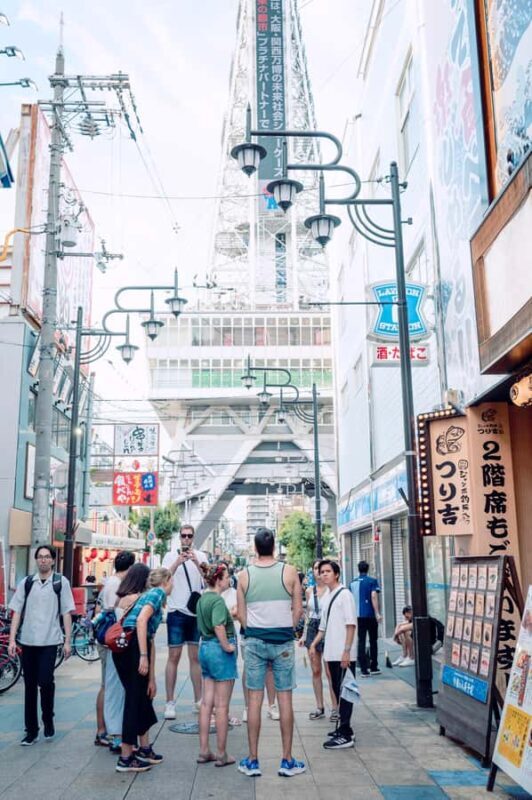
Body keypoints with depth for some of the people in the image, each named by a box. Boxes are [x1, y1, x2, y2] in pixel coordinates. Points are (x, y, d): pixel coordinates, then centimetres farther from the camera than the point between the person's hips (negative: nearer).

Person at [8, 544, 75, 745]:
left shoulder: (61, 582, 0)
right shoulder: (26, 582, 5)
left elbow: (66, 613, 2)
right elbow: (17, 612, 5)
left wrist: (67, 641, -2)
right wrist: (12, 640, -2)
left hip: (49, 641, -2)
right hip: (27, 641, 2)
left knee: (45, 682, -10)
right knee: (30, 686, 8)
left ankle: (48, 722, 14)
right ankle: (31, 730, 18)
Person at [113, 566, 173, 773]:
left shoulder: (148, 595, 28)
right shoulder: (158, 593, 2)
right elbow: (141, 620, -16)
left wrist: (152, 678, 30)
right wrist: (143, 656, -20)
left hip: (121, 647, 9)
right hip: (132, 646, -9)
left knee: (142, 698, 19)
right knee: (135, 700, 0)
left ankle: (144, 749, 32)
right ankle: (126, 758, 8)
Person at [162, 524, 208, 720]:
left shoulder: (200, 556, 5)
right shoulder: (171, 556, 0)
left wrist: (196, 561, -26)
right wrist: (178, 561, -29)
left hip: (196, 611, 2)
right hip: (177, 612, -2)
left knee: (195, 657, 10)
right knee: (174, 657, -1)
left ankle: (198, 701, 17)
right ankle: (170, 702, 4)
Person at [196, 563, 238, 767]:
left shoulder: (202, 599, 10)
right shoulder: (218, 600, -17)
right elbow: (218, 626, -31)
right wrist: (227, 646, -19)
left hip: (205, 647, 9)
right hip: (219, 650, -9)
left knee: (207, 703, 12)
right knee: (222, 706, 1)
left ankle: (204, 751, 18)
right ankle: (221, 754, 9)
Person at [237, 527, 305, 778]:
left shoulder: (245, 575, -1)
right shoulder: (289, 572, -5)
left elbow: (241, 614, 2)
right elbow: (298, 609, -1)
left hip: (254, 641, 1)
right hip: (283, 642, -1)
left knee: (254, 700, 7)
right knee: (284, 699, 6)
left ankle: (253, 761, 14)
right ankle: (287, 761, 12)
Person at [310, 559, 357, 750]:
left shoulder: (344, 594, -9)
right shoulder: (327, 597, 14)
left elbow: (351, 625, -14)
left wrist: (347, 651, -18)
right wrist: (314, 643, 12)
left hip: (343, 655, -8)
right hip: (332, 654, 8)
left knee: (344, 692, -4)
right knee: (338, 691, 14)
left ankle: (345, 735, 0)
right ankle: (343, 728, 25)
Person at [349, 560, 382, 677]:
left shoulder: (352, 583, 9)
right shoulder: (372, 581, -3)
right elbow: (374, 596, -15)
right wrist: (377, 613, -17)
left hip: (358, 616, 3)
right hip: (370, 615, -3)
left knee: (361, 642, 4)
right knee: (373, 641, 11)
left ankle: (363, 669, 0)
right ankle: (373, 667, 15)